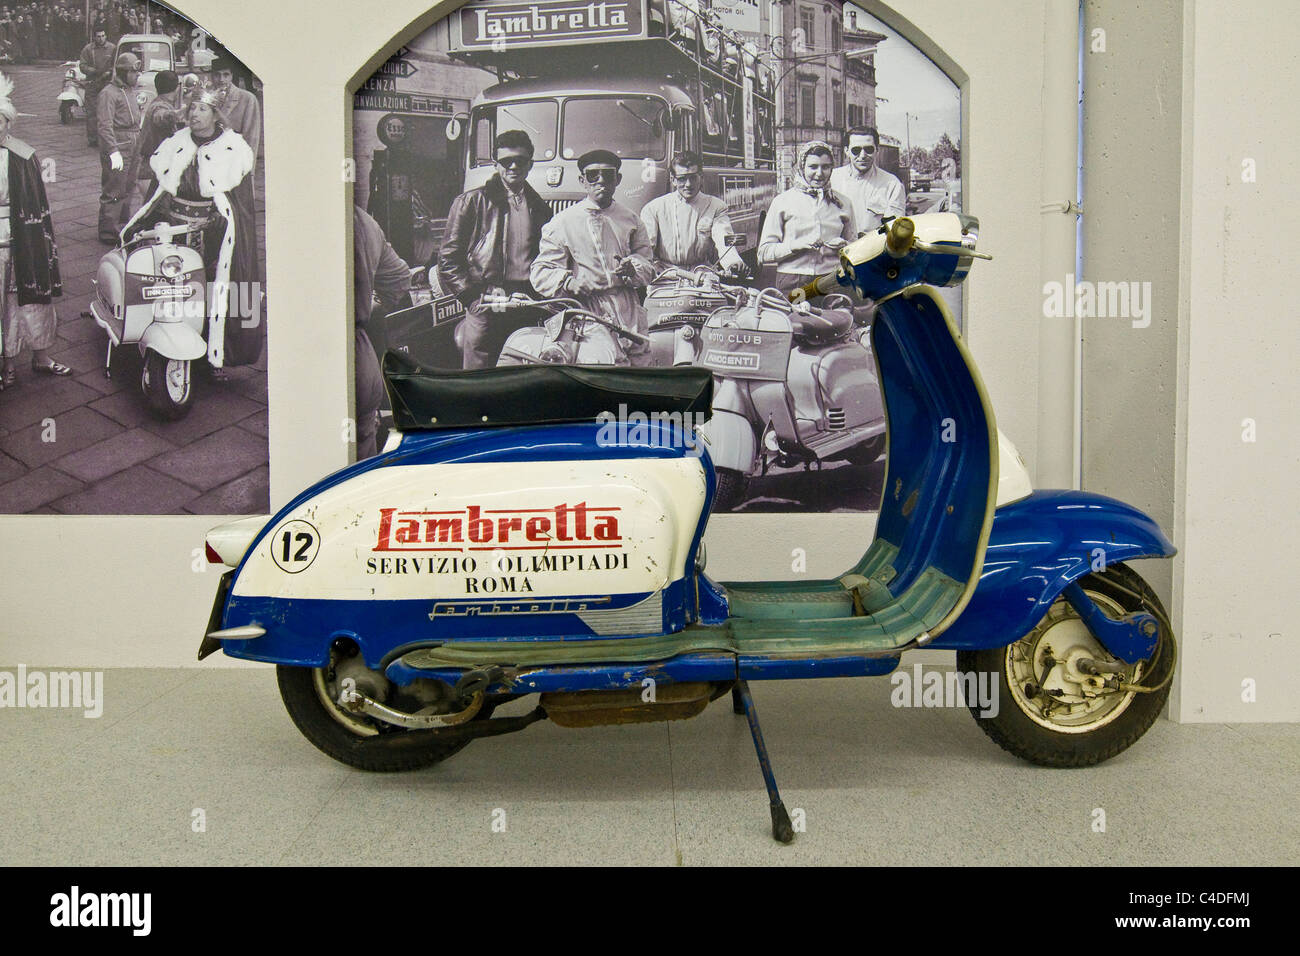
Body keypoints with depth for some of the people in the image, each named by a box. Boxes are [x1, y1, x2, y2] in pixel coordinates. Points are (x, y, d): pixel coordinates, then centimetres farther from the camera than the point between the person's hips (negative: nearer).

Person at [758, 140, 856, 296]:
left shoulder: (842, 203, 14)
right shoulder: (782, 202, 5)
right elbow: (764, 253, 1)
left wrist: (844, 247, 3)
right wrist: (796, 245, -14)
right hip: (792, 284, -2)